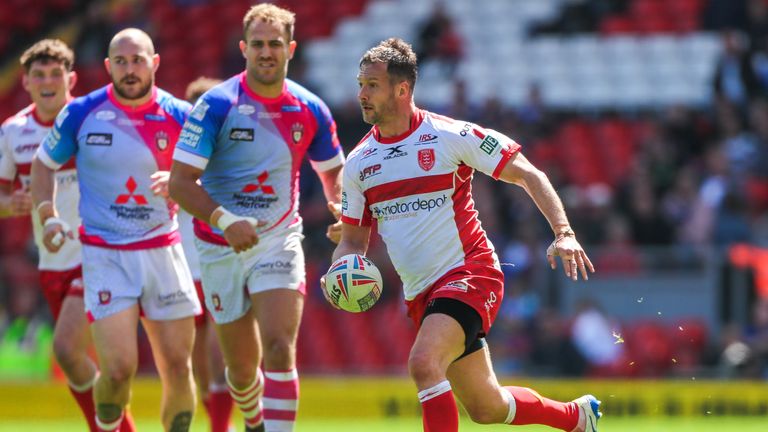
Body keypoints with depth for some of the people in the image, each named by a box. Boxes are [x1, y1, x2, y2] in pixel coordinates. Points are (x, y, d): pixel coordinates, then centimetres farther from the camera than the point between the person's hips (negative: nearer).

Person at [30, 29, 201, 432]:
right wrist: (48, 215, -5)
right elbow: (43, 164, 11)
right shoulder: (81, 114, -4)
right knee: (119, 368, -13)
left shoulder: (178, 116, -1)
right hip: (105, 257, -2)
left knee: (178, 367, 1)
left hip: (163, 251, 2)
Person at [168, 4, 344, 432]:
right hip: (222, 248, -1)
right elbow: (181, 180, -15)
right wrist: (225, 221, -30)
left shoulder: (310, 110, -2)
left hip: (279, 241, 1)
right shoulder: (217, 105, -12)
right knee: (242, 365, 10)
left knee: (279, 348, -21)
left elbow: (333, 170, 16)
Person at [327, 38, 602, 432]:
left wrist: (563, 233, -20)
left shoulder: (450, 136, -11)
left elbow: (528, 175, -8)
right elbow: (354, 240, 13)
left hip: (470, 274, -7)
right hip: (421, 295, 7)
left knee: (423, 363, -31)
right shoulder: (358, 163, 5)